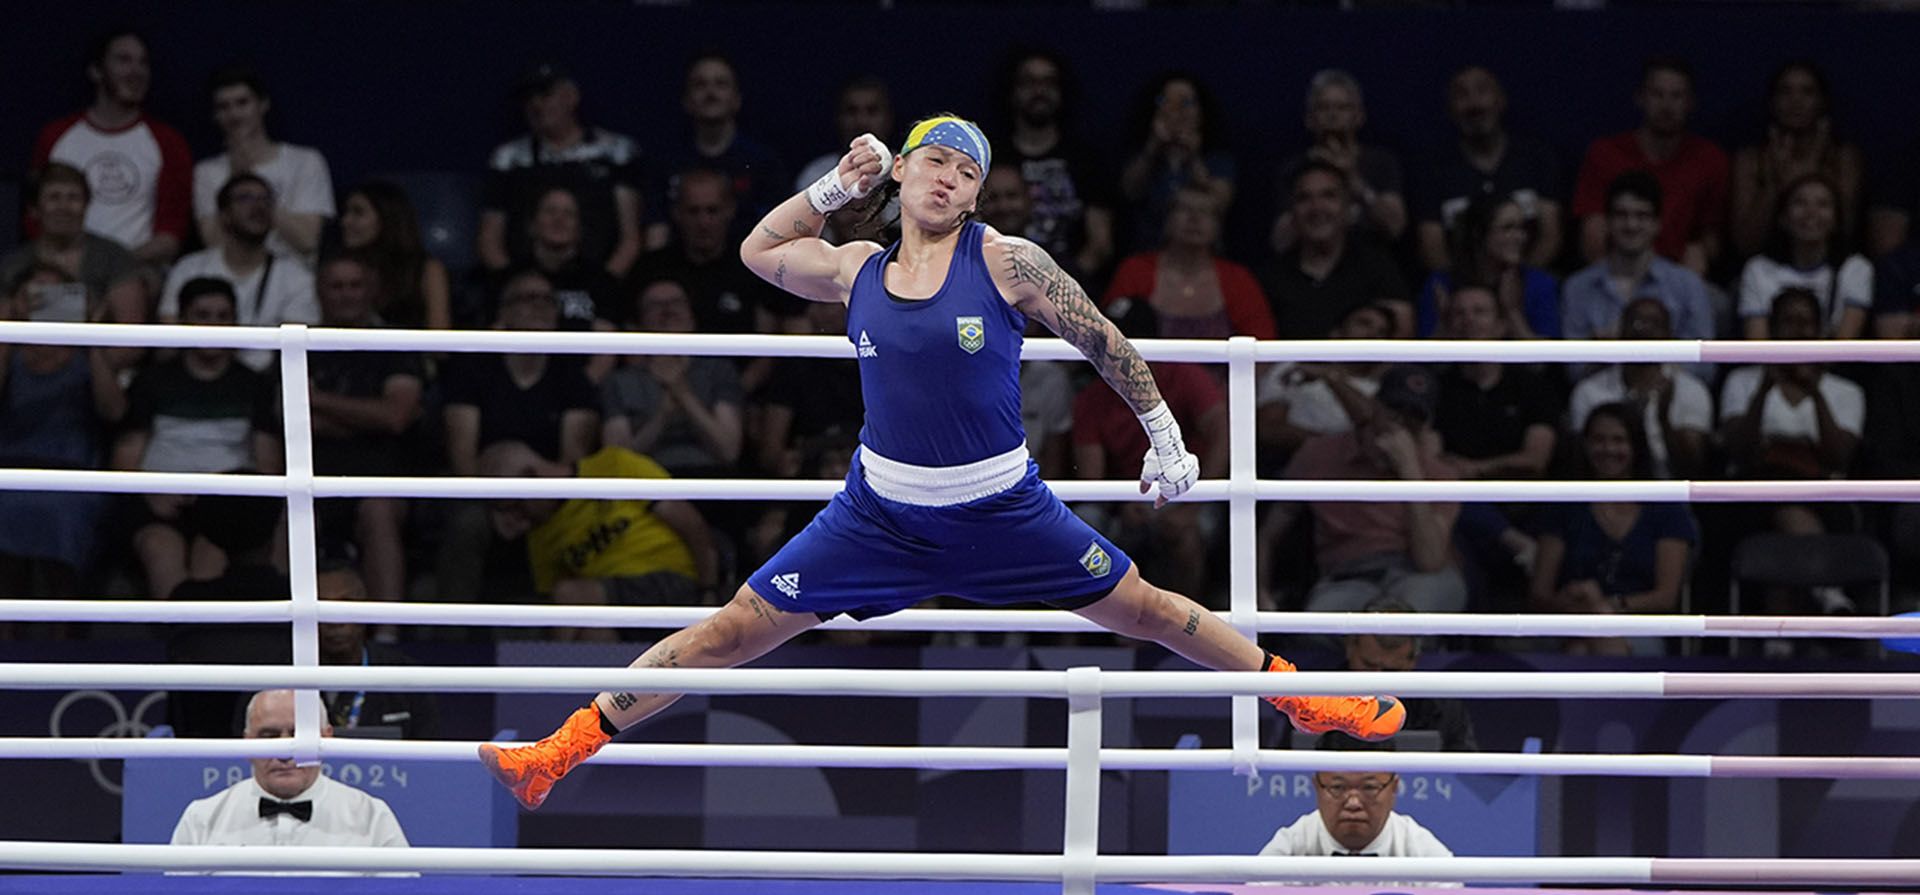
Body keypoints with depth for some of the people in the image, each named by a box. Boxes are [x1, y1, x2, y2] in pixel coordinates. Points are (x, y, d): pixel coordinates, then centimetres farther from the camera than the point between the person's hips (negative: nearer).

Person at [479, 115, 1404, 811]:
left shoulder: (1006, 262, -10)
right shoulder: (856, 269, 0)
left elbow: (1103, 341, -1)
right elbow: (757, 251, 18)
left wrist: (1165, 438, 2)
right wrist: (834, 187, 7)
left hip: (1000, 510, -1)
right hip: (881, 514, 1)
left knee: (1145, 608, 6)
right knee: (736, 629, -3)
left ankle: (1306, 700, 25)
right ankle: (564, 750, -1)